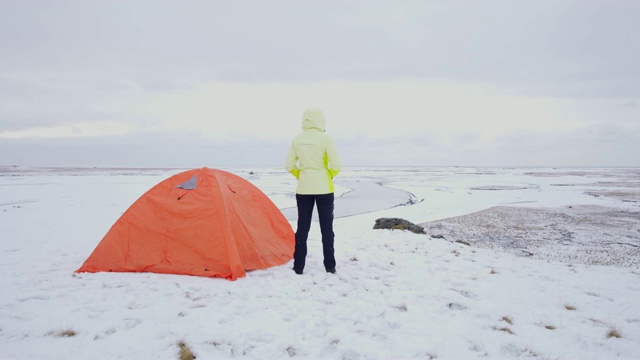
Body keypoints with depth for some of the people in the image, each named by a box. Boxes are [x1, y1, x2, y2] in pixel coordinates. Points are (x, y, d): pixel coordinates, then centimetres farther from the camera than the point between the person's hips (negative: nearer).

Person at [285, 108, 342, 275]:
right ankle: (330, 266, 15)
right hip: (324, 189, -2)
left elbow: (289, 165, 5)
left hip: (303, 189, 3)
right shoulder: (325, 138, -10)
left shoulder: (297, 140, 1)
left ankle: (298, 266, 13)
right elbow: (336, 165, -13)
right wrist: (329, 176, 5)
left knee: (302, 227, 9)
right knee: (326, 228, 8)